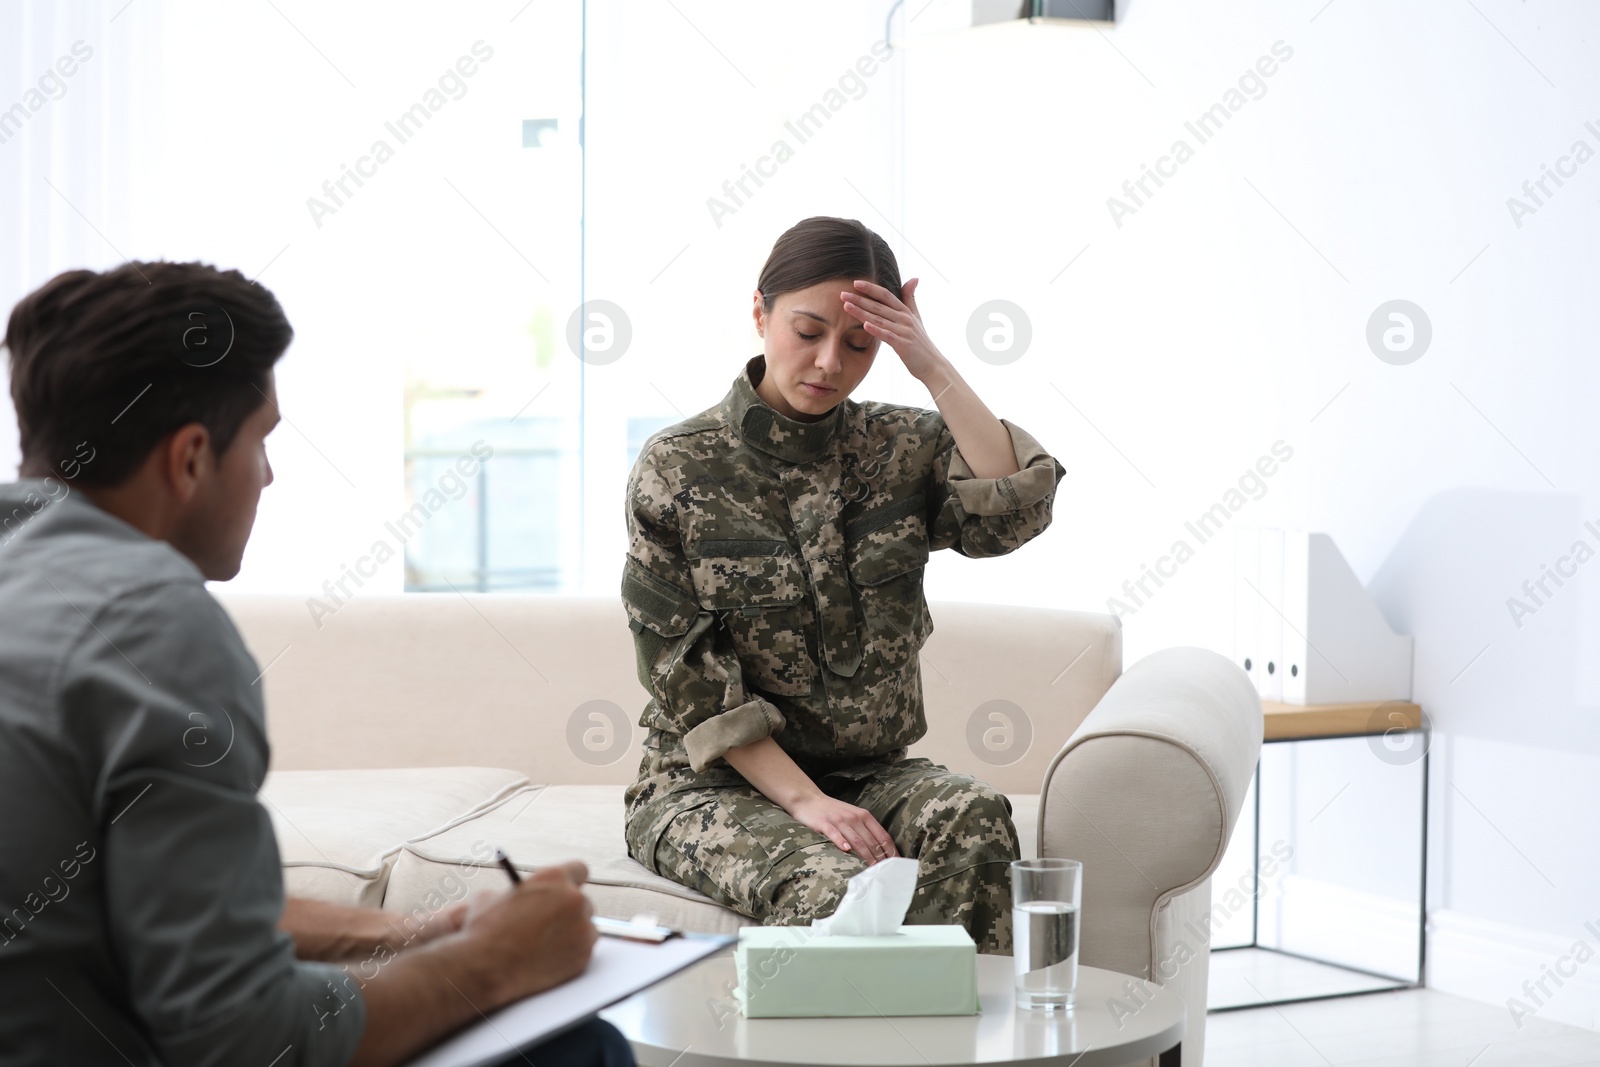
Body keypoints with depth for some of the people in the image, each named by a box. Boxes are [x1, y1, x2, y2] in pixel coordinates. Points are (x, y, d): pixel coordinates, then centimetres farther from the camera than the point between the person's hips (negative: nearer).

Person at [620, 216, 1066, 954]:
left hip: (869, 773, 3)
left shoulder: (900, 449, 6)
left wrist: (934, 370, -12)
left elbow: (1017, 512, -13)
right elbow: (687, 675, -9)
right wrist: (803, 800, -19)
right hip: (714, 783, -3)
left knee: (973, 817, -30)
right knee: (834, 886, -35)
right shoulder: (676, 469, -4)